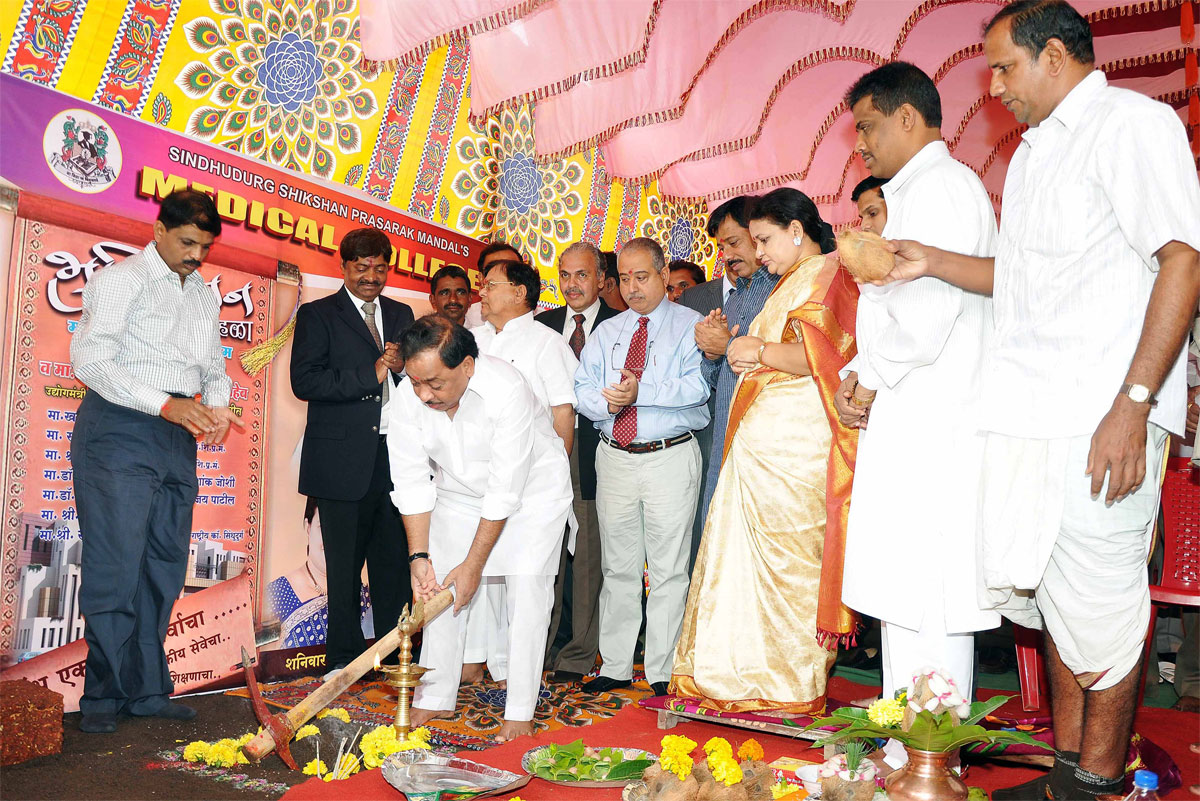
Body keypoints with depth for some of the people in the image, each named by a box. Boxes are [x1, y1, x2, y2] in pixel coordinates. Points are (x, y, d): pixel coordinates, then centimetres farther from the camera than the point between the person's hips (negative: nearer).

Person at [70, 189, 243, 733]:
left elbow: (213, 368, 21)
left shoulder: (205, 297, 19)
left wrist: (217, 407, -2)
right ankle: (104, 694, 5)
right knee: (116, 562, -7)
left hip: (178, 438, 7)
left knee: (164, 564, 6)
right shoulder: (122, 279, -2)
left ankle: (146, 689, 15)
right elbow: (90, 359, -13)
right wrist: (167, 404, -20)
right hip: (119, 429, -6)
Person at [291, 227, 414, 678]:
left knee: (395, 561, 7)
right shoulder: (317, 315, 3)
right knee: (345, 565, 4)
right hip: (344, 460, -4)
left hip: (396, 455, 4)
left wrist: (403, 365, -4)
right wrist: (371, 375, -14)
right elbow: (304, 381, -10)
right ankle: (344, 658, 17)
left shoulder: (402, 314, 18)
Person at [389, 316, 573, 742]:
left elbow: (506, 491, -30)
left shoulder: (507, 390, -35)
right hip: (459, 491, 4)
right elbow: (411, 480, -14)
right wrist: (419, 556, -19)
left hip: (531, 487, -4)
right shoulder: (409, 397, -22)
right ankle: (433, 699, 16)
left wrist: (473, 565, -25)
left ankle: (519, 712, -2)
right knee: (437, 587, 1)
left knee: (526, 588, -13)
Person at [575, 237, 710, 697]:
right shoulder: (606, 332, 17)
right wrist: (606, 401, -12)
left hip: (671, 457, -4)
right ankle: (615, 668, 19)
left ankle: (663, 672, 8)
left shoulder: (690, 326, 2)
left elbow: (697, 386, -13)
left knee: (668, 569, -1)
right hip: (614, 457, 4)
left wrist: (641, 391, -22)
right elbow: (582, 390, 9)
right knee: (618, 567, 10)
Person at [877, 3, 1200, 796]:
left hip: (1101, 415, -8)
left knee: (1100, 595, -1)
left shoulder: (1132, 122, -4)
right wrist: (933, 262, 14)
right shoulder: (1033, 153, 22)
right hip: (1028, 415, 8)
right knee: (1048, 586, 12)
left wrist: (1134, 404, -21)